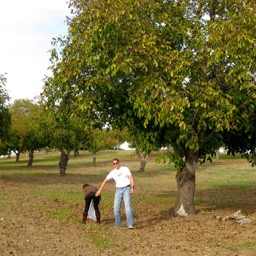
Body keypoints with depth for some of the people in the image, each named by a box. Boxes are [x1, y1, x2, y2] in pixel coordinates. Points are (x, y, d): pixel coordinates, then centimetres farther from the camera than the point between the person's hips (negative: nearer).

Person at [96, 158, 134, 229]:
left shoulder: (125, 169, 1)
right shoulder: (113, 172, 10)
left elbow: (131, 178, -5)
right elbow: (105, 181, 13)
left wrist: (132, 187, -18)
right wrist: (100, 190, 10)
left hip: (126, 189, -4)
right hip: (118, 190, 4)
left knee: (127, 206, -15)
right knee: (116, 207, 0)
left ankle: (130, 224, -16)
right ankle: (117, 224, 13)